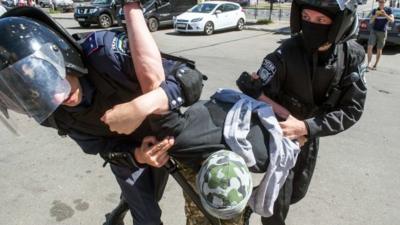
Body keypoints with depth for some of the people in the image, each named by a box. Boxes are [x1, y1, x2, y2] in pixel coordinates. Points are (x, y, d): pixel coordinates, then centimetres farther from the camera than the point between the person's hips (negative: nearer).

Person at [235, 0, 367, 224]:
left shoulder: (353, 56, -16)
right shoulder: (285, 54, -27)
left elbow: (352, 110, -17)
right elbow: (256, 96, -27)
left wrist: (306, 127, -29)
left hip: (310, 135, 5)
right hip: (278, 133, -4)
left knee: (297, 192, 20)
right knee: (279, 199, 2)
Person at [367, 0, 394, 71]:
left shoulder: (388, 10, 3)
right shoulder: (374, 10, 6)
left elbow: (392, 20, -4)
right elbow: (370, 22, 2)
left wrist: (385, 14, -17)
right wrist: (375, 16, -16)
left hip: (383, 32, 0)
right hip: (374, 31, 1)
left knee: (379, 49, 5)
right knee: (370, 47, -18)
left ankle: (375, 65, 17)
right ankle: (369, 64, -21)